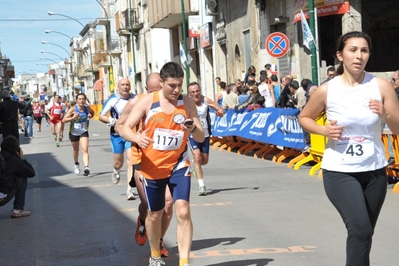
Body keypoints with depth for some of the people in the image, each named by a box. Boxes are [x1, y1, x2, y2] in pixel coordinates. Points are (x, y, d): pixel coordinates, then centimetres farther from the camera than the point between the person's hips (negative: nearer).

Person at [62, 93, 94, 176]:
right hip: (74, 132, 0)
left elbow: (92, 112, 14)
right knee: (76, 150, 19)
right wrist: (73, 117, -37)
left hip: (84, 132, 1)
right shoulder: (73, 109, -20)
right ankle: (76, 165, 45)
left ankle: (86, 167, -30)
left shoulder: (87, 108, -10)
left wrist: (90, 115, -9)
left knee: (85, 150, -18)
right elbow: (64, 120, -22)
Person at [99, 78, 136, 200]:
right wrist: (113, 121, -19)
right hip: (117, 134, -1)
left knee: (131, 161, -12)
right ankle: (116, 171, 50)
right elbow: (101, 116, -4)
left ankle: (129, 190, -9)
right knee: (119, 162, 11)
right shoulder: (113, 100, -9)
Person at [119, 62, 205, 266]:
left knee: (183, 210, -17)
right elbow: (124, 129, -11)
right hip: (152, 167, 0)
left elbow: (201, 138, -2)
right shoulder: (147, 101, -9)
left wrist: (193, 129, -26)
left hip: (178, 165, 0)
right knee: (154, 214, 14)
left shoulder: (188, 103, -4)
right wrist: (137, 138, -34)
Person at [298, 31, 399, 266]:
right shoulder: (327, 90, -9)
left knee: (364, 233, 15)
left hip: (374, 171, 3)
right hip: (339, 171, -3)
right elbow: (304, 118, 8)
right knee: (360, 230, -21)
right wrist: (324, 130, -11)